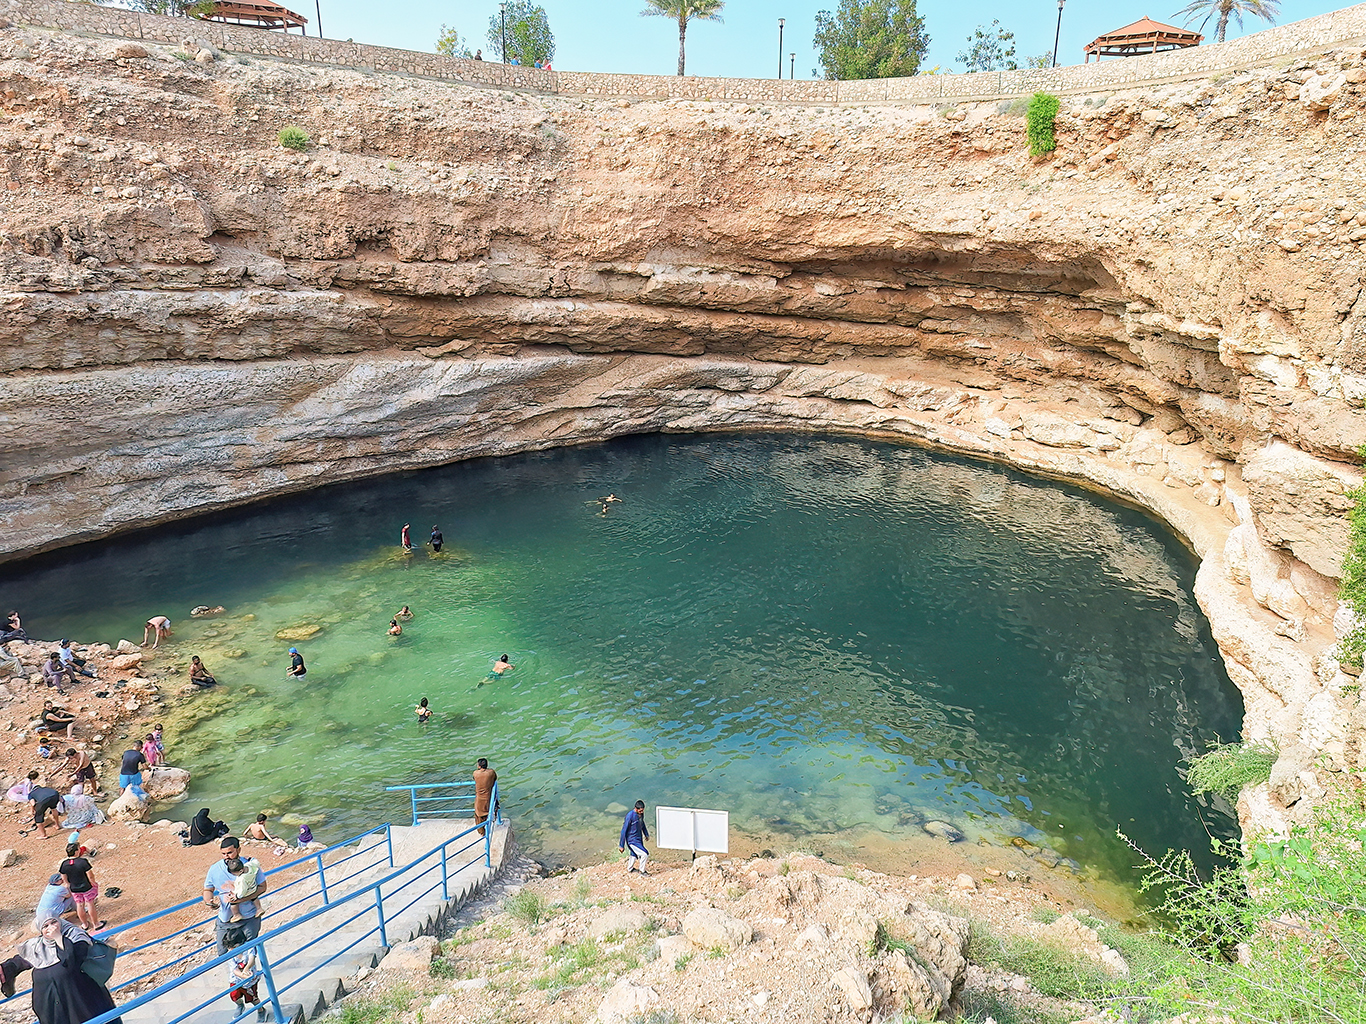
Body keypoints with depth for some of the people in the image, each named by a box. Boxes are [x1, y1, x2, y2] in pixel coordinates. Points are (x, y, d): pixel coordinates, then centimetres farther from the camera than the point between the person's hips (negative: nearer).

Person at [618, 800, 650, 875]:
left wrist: (646, 834, 27)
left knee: (634, 854, 26)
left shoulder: (641, 813, -7)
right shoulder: (630, 816, -29)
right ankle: (642, 871, 14)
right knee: (644, 854, -10)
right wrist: (621, 846, -18)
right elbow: (624, 831, -23)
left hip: (639, 838, 8)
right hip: (632, 840, -8)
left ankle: (629, 869, 50)